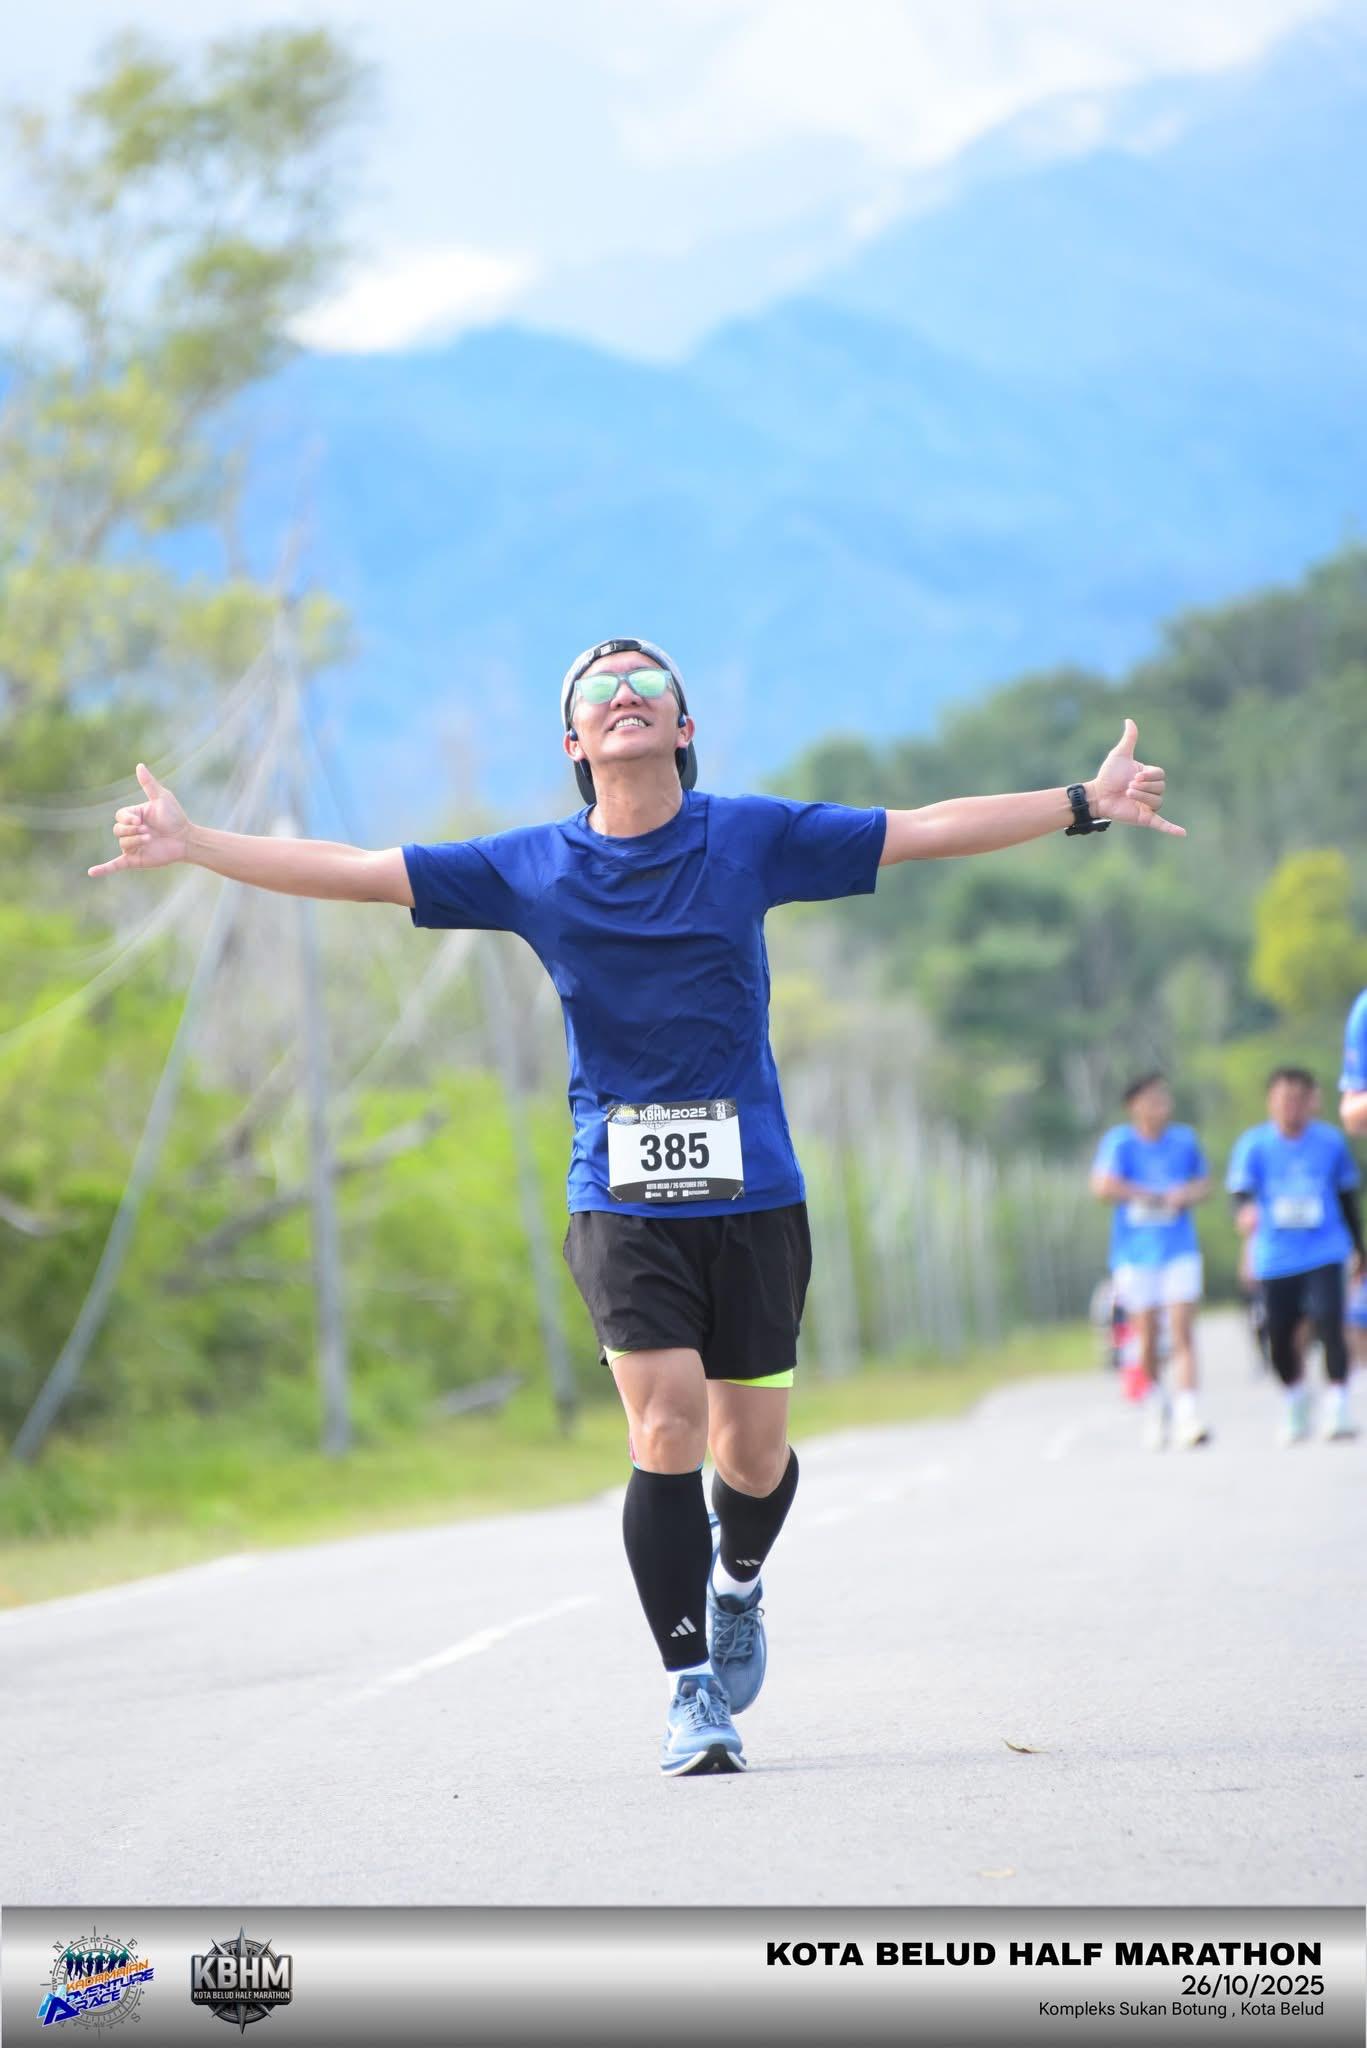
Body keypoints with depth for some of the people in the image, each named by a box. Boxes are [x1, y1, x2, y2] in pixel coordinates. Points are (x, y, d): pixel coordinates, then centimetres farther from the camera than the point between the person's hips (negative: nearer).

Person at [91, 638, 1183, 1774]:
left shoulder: (752, 836, 2)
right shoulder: (532, 867, 2)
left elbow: (927, 830, 4)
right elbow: (355, 870, 3)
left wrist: (1085, 804, 1)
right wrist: (193, 845, -3)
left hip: (752, 1188, 1)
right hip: (622, 1200, -1)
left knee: (753, 1453, 6)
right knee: (665, 1432, -14)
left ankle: (737, 1588, 40)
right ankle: (692, 1690, -2)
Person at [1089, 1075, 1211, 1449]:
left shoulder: (1184, 1139, 7)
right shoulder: (1120, 1141, -4)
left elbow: (1203, 1182, 20)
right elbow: (1103, 1187, -16)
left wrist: (1187, 1194, -3)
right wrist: (1154, 1197, -9)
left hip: (1179, 1251, 2)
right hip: (1136, 1253, -2)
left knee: (1183, 1333, -11)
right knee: (1148, 1336, 4)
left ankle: (1187, 1417, -16)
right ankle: (1154, 1404, 29)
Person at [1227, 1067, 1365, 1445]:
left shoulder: (1330, 1141, 3)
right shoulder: (1254, 1143, -1)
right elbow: (1241, 1190, -11)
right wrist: (1245, 1212, -35)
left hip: (1324, 1253, -1)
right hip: (1275, 1256, 1)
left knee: (1329, 1323, -18)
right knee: (1280, 1337, 6)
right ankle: (1296, 1400, 31)